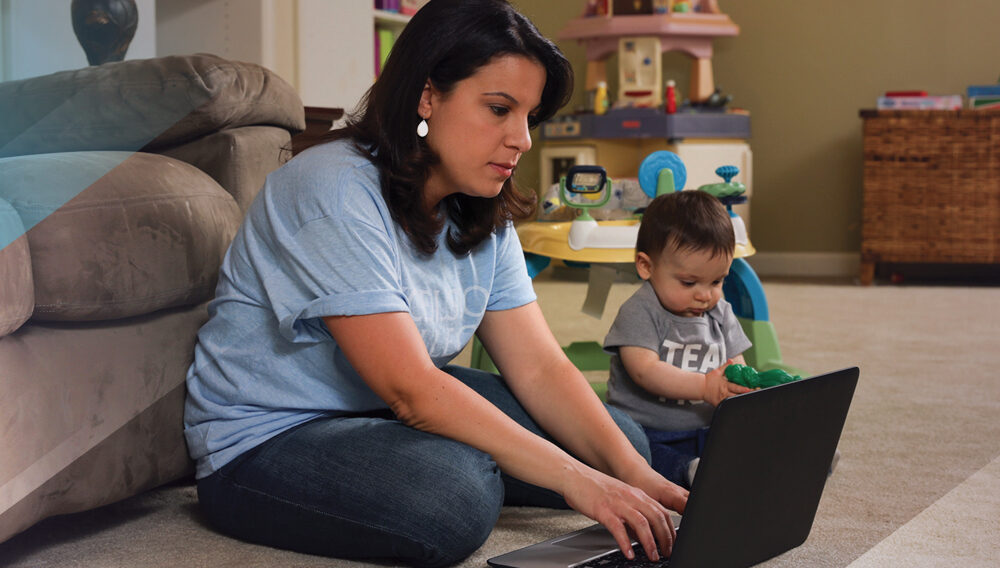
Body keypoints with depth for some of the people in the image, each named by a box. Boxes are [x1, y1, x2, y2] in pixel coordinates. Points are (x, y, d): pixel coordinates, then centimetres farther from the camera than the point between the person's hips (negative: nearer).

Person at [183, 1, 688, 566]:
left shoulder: (482, 218, 3)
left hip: (394, 417, 8)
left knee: (623, 438, -3)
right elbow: (410, 389, -31)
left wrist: (637, 475, -20)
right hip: (264, 441, -8)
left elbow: (540, 368, -4)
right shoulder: (337, 193, -24)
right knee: (452, 496, -37)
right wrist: (576, 481, -34)